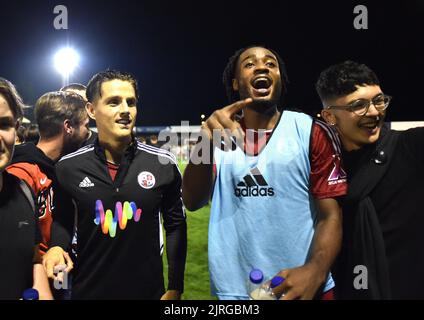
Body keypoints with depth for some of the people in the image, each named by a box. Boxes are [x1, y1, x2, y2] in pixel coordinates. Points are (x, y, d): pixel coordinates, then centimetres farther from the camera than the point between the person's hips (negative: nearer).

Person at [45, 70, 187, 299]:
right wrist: (58, 247, -10)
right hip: (88, 290, 1)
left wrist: (175, 287, 0)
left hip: (149, 290, 0)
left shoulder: (163, 164, -7)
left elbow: (175, 225, 1)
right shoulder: (69, 167, -6)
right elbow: (63, 218, 10)